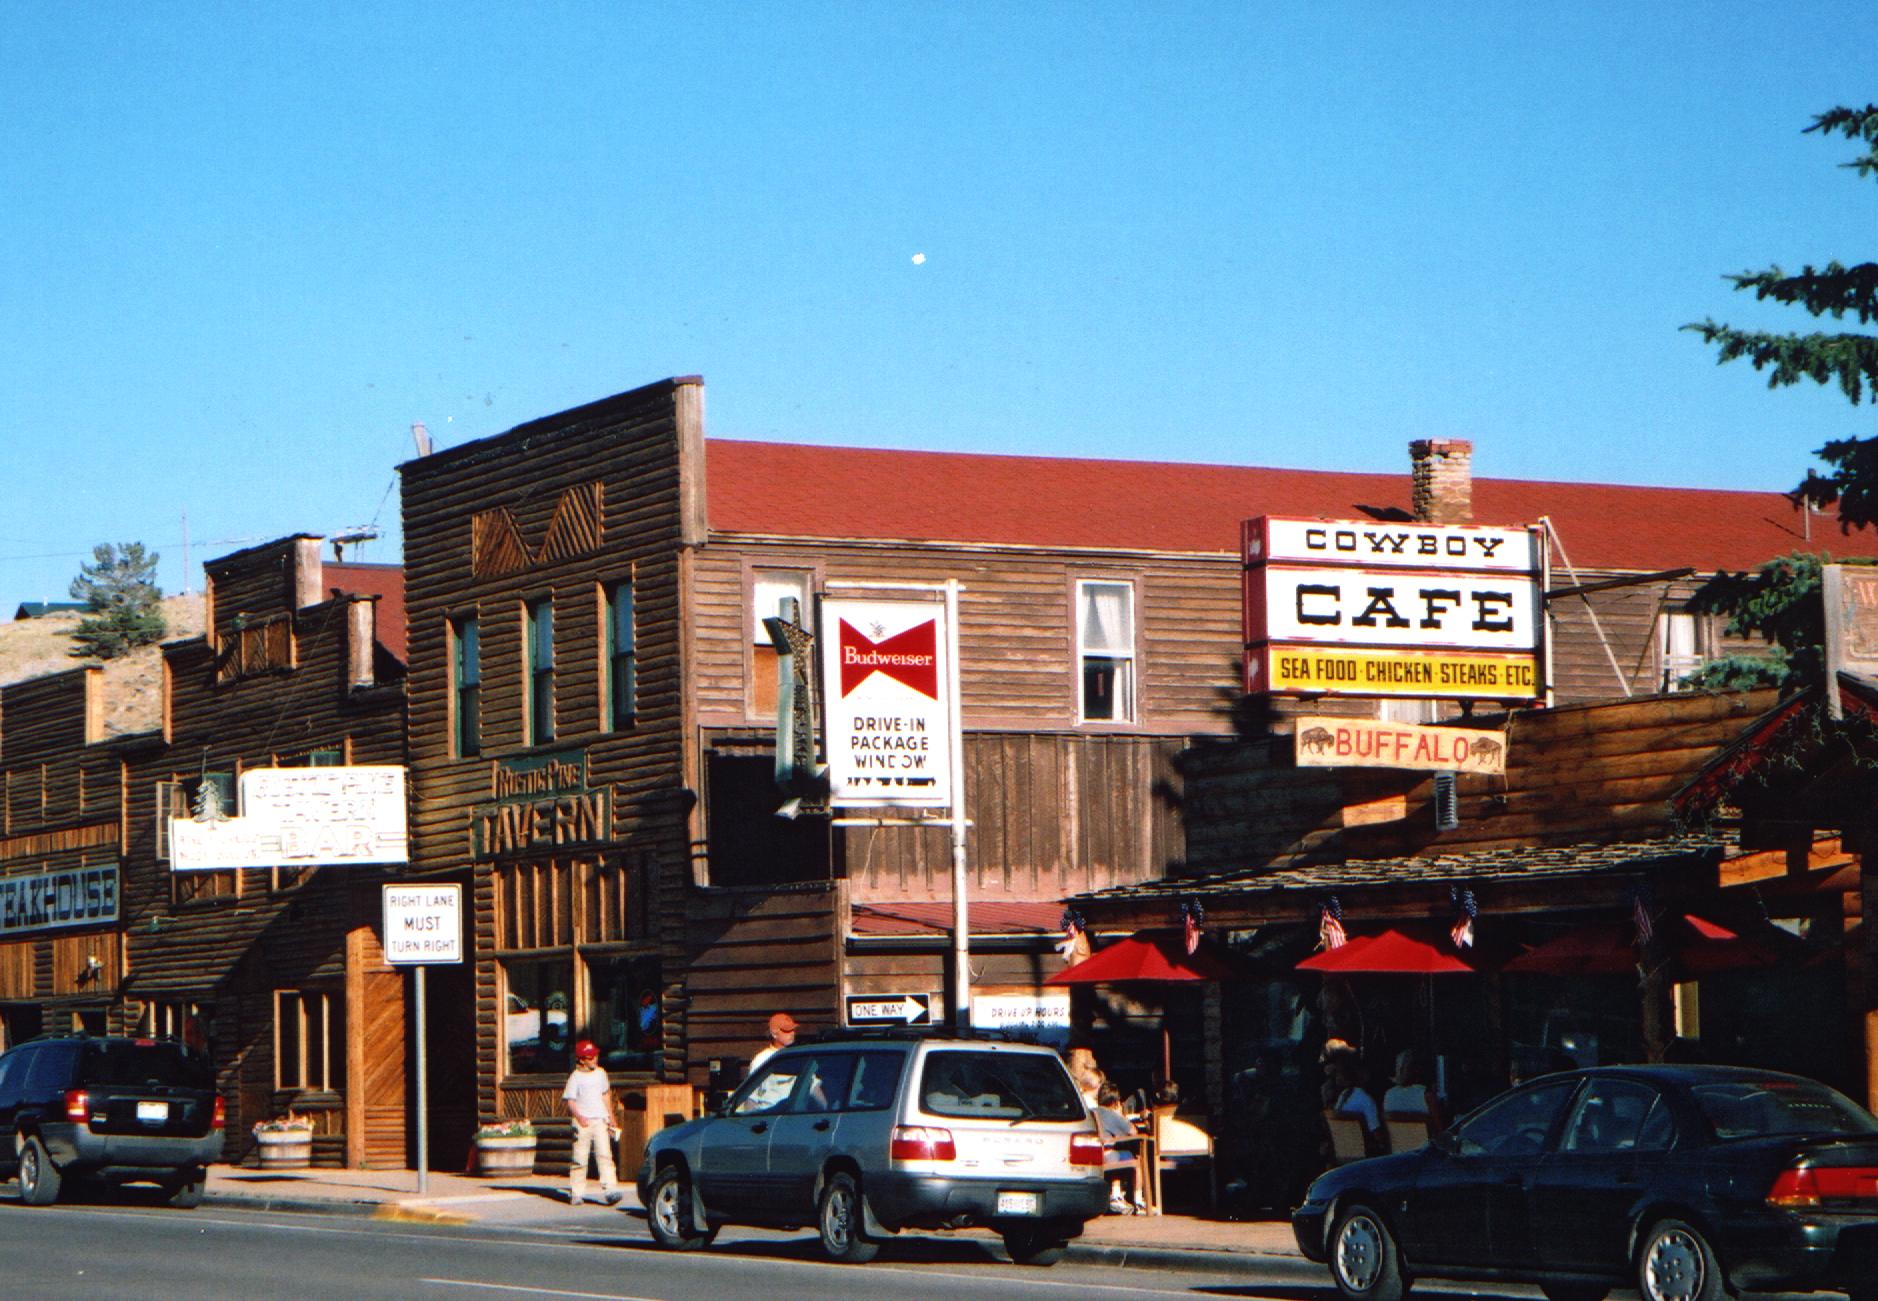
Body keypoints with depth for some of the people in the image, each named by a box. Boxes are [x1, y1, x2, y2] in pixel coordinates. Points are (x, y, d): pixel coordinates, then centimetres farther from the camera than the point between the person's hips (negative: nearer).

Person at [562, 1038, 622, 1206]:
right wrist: (579, 1117, -23)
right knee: (580, 1158, 0)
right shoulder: (576, 1077, -4)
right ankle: (576, 1193, 8)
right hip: (583, 1122, -4)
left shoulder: (600, 1073, 12)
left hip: (600, 1121, 4)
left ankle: (610, 1190, -15)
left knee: (605, 1155, -8)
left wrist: (610, 1116, 25)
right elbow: (570, 1100, -7)